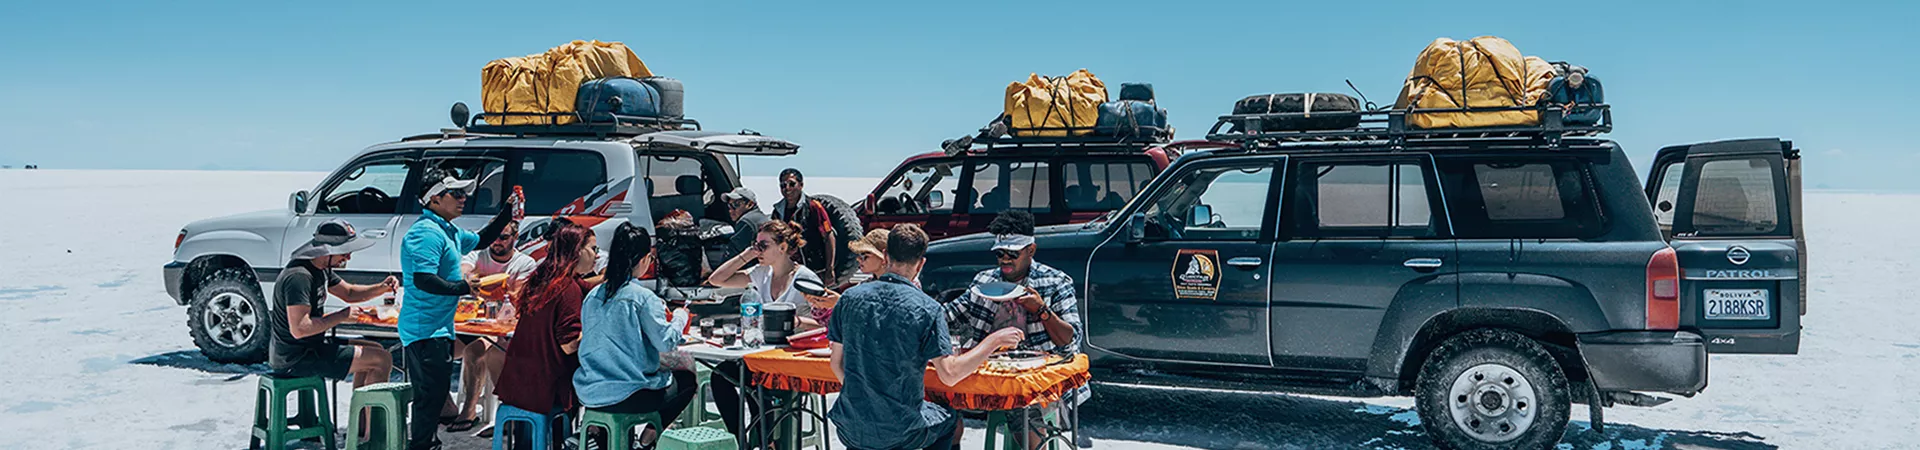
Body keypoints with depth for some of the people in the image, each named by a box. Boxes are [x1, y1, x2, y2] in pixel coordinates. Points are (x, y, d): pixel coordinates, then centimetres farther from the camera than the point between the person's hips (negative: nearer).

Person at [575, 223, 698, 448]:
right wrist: (680, 317, 6)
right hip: (625, 396, -7)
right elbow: (666, 342, -14)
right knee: (688, 379, 17)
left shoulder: (593, 295, 5)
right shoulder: (642, 297, -15)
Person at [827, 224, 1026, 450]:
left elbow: (837, 364, 4)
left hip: (850, 429, 3)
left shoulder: (850, 297, -3)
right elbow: (949, 374, -15)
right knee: (953, 421, 28)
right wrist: (994, 341, -4)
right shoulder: (927, 308, -14)